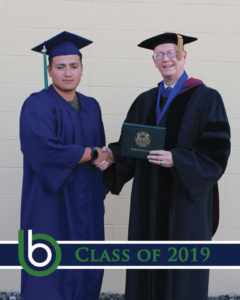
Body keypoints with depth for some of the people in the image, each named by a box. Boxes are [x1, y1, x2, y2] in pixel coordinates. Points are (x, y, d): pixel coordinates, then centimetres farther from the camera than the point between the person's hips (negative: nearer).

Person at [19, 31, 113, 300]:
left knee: (86, 275, 11)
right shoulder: (37, 105, -9)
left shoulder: (91, 106, 11)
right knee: (50, 276, 1)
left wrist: (100, 195, 11)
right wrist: (92, 154, -13)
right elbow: (45, 150, -24)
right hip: (51, 205, -6)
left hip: (86, 205, 6)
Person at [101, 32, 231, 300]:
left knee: (182, 272, 2)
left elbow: (217, 152, -11)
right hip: (149, 200, 5)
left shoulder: (206, 99, -5)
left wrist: (176, 160, -24)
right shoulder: (145, 102, 11)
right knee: (148, 266, 9)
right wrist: (112, 154, -10)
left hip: (185, 200, -4)